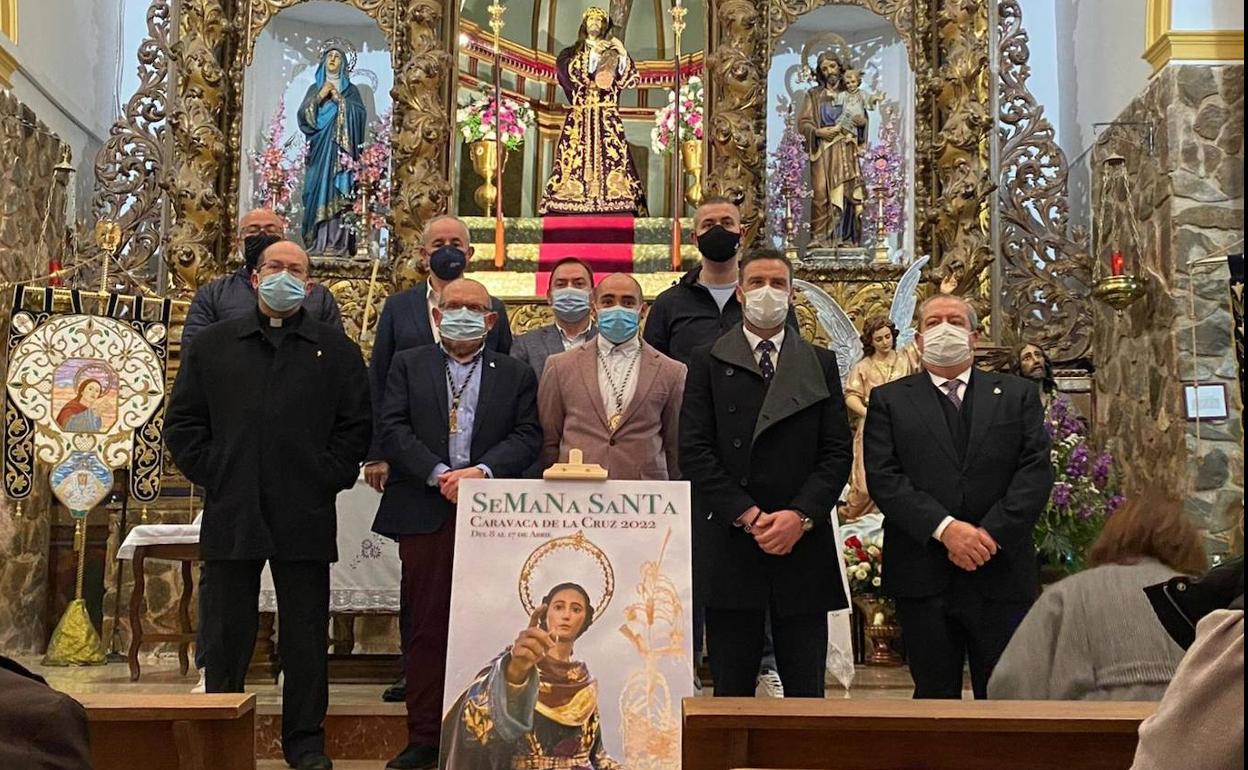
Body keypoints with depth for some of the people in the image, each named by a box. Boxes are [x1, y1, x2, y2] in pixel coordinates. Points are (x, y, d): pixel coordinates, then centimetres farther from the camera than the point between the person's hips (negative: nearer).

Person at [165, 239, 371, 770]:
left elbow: (356, 426, 5)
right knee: (226, 633, 8)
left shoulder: (335, 349, 7)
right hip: (231, 513, 1)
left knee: (305, 635, 6)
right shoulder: (213, 345, 11)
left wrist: (327, 479, -4)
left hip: (306, 517, -1)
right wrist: (211, 476, 0)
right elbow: (182, 422, 10)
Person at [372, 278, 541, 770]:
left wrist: (482, 471, -14)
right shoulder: (408, 365, 11)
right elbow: (393, 429, 0)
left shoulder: (516, 375, 12)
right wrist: (439, 475, -12)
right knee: (426, 628, 4)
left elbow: (527, 437, 2)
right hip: (425, 514, 0)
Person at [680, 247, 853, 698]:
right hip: (730, 543, -1)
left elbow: (838, 451, 5)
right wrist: (749, 516, -11)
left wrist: (800, 515, -10)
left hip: (802, 544, 1)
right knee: (732, 688, 5)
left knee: (806, 689, 5)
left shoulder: (820, 365, 12)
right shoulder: (708, 364, 6)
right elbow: (694, 451, -2)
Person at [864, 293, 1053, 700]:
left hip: (1002, 573, 1)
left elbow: (1036, 470, 1)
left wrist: (991, 534, -11)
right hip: (923, 577, -1)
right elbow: (883, 478, -4)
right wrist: (945, 528, -16)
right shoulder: (888, 400, 7)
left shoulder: (1018, 395, 11)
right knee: (935, 698, 8)